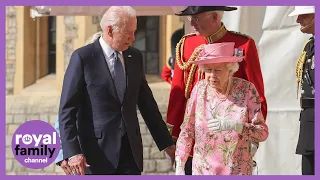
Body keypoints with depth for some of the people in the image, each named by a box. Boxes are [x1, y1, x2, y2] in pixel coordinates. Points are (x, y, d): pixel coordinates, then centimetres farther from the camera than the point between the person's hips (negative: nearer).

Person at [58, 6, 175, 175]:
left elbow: (146, 103, 16)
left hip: (130, 150, 5)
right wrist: (72, 151, -19)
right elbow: (67, 109, -10)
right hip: (97, 151, -4)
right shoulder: (83, 58, -8)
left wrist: (166, 142, 16)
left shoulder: (135, 57, 9)